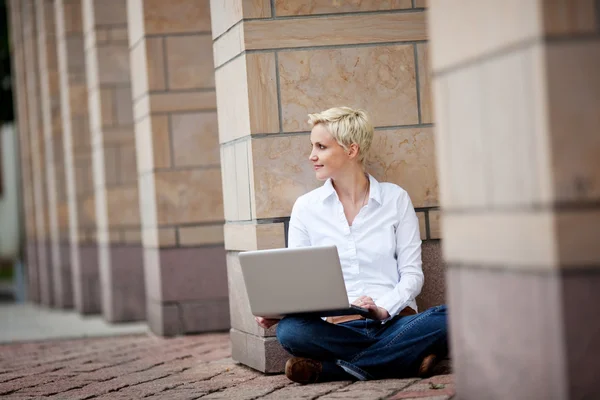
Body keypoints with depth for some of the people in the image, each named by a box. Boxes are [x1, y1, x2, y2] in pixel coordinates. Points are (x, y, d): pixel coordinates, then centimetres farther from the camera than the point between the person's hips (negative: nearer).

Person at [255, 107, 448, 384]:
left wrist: (384, 308, -16)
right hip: (336, 327, 0)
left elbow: (411, 273, 3)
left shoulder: (395, 199, 6)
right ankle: (407, 358, -24)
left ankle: (328, 368, -27)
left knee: (448, 319, -32)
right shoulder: (306, 207, 10)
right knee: (289, 330, -33)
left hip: (394, 321, 0)